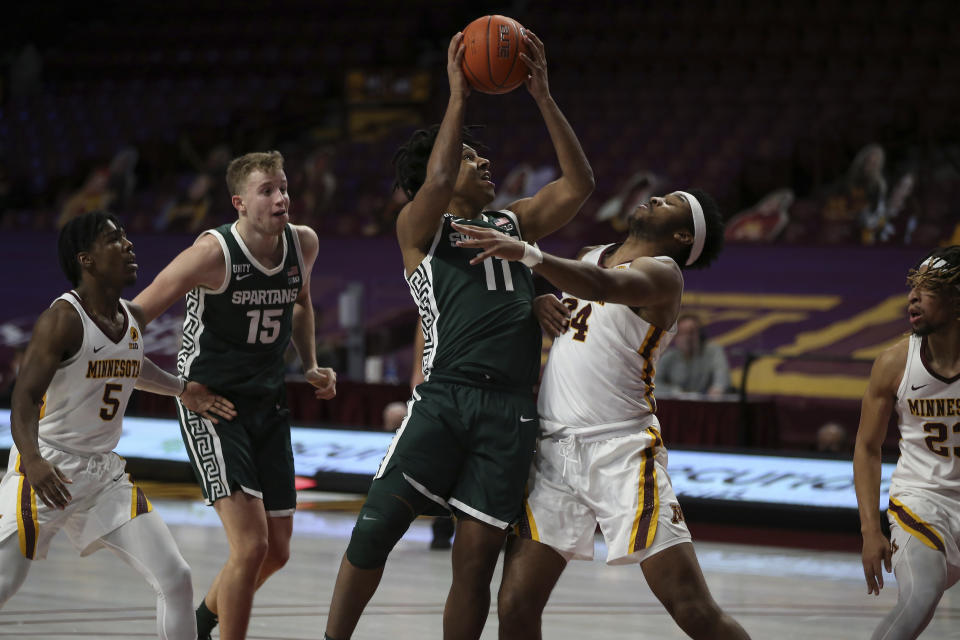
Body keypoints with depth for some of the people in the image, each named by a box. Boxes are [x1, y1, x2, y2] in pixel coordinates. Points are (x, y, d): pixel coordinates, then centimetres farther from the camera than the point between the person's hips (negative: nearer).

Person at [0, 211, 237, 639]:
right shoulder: (62, 319, -17)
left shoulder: (134, 319, 7)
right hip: (48, 469, -7)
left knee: (176, 579, -2)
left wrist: (182, 391, 23)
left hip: (104, 472, 7)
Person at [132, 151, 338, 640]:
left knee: (277, 551, 12)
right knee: (251, 545, -18)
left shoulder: (304, 244, -2)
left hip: (268, 405, 7)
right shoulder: (215, 252, -21)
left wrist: (310, 366, 10)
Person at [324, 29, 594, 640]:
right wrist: (458, 96, -8)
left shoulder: (515, 223, 23)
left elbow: (579, 183, 11)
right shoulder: (419, 227, 10)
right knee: (376, 527, -14)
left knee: (476, 556, 0)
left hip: (510, 410, 3)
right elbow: (436, 183, -12)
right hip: (444, 398, -3)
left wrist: (543, 96, 5)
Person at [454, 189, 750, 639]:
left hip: (622, 451, -6)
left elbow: (602, 286, -26)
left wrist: (527, 254, -40)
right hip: (554, 452, 6)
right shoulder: (589, 256, 20)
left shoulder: (661, 273, -3)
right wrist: (536, 302, 7)